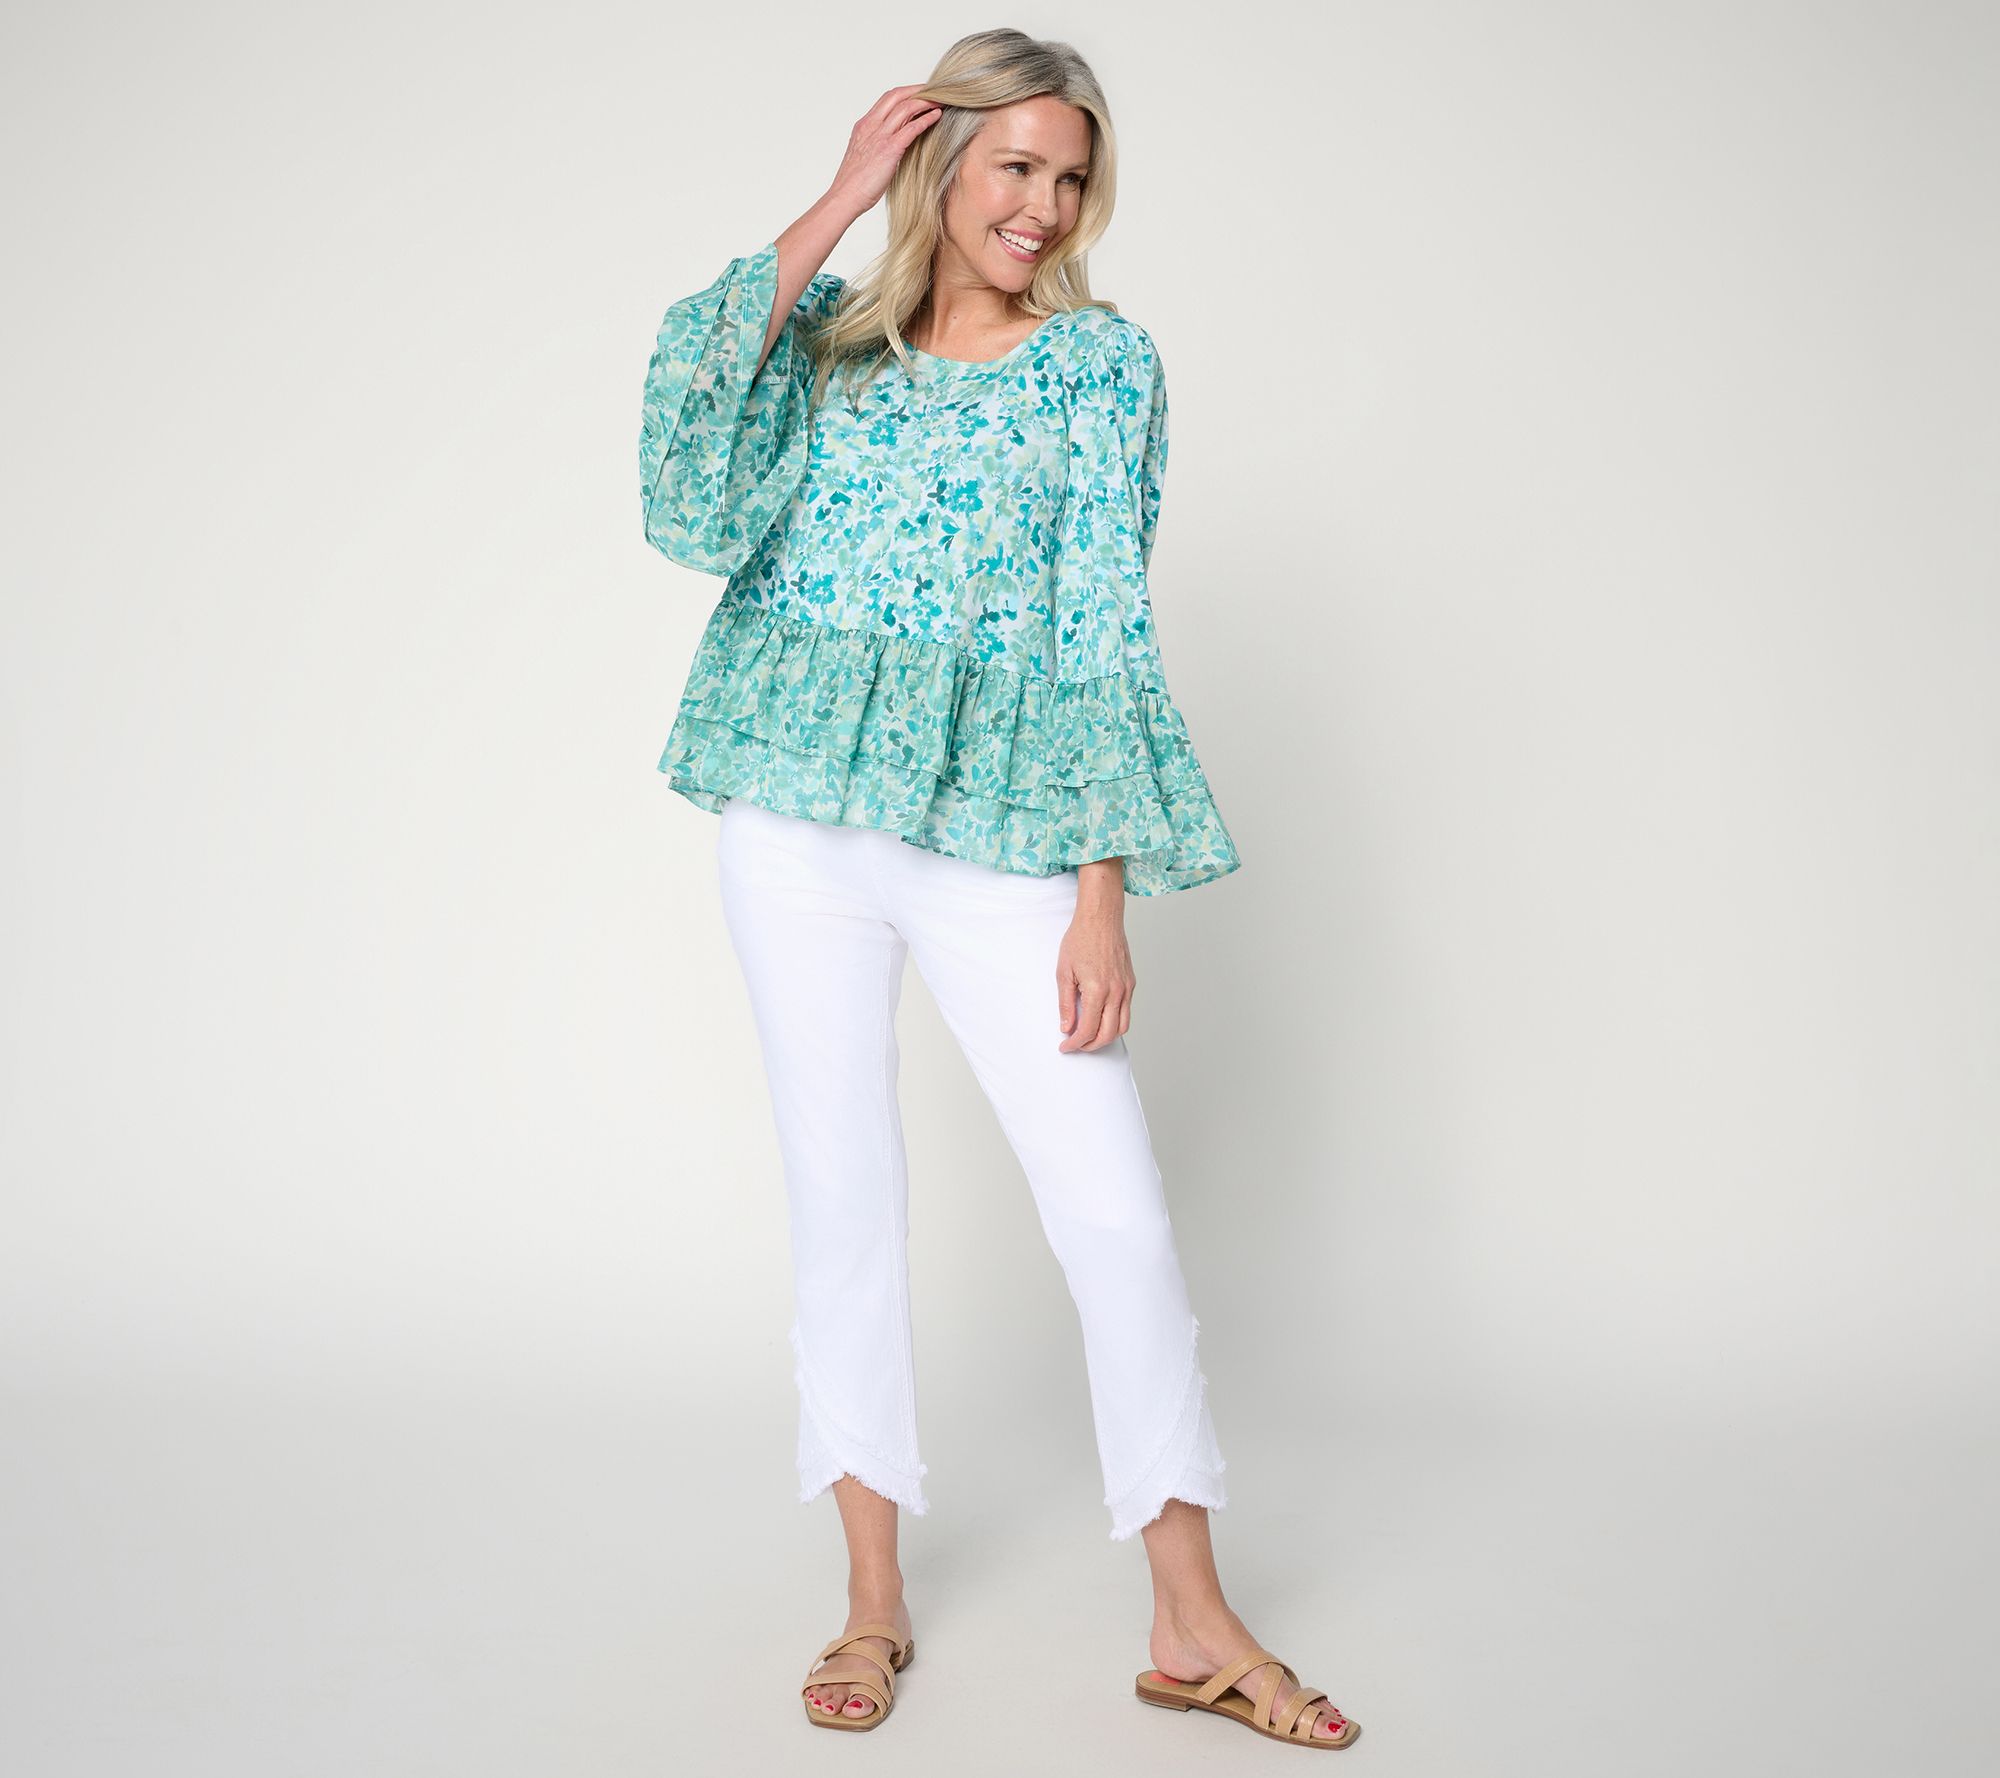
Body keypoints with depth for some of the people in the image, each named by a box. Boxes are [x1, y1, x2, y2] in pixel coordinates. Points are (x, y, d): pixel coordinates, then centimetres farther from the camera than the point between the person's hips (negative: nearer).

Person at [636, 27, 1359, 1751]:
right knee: (842, 1197, 7)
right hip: (803, 818, 2)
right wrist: (832, 209, -8)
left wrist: (1102, 896, -10)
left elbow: (1104, 628, -2)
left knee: (1119, 1210, -4)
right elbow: (698, 476, -12)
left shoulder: (1104, 360, 4)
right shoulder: (835, 330, 9)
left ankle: (1193, 1625, 11)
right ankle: (876, 1598, 21)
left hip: (998, 831, -1)